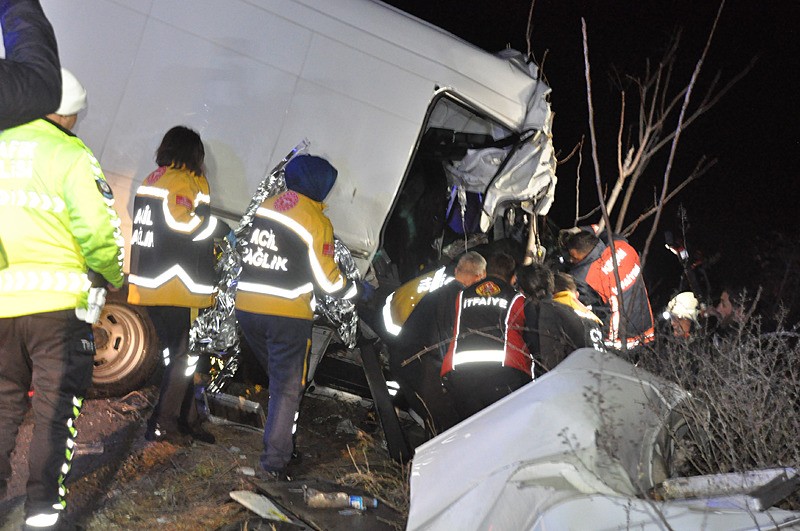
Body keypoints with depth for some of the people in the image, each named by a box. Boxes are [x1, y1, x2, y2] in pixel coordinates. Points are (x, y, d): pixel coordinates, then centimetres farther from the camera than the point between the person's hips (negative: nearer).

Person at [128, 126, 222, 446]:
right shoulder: (186, 181, -10)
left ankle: (188, 420, 21)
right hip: (178, 288, -9)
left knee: (178, 356, 16)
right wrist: (216, 224, -4)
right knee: (183, 357, -1)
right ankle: (162, 424, -1)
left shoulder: (152, 180, 17)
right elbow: (184, 224, -21)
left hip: (150, 285, 9)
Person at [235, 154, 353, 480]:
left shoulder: (266, 205, 9)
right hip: (287, 314, -6)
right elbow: (327, 277, -4)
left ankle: (282, 444, 32)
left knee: (277, 377, 23)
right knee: (287, 389, 3)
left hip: (246, 306, 6)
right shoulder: (317, 220, -8)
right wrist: (353, 290, 14)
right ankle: (274, 463, 0)